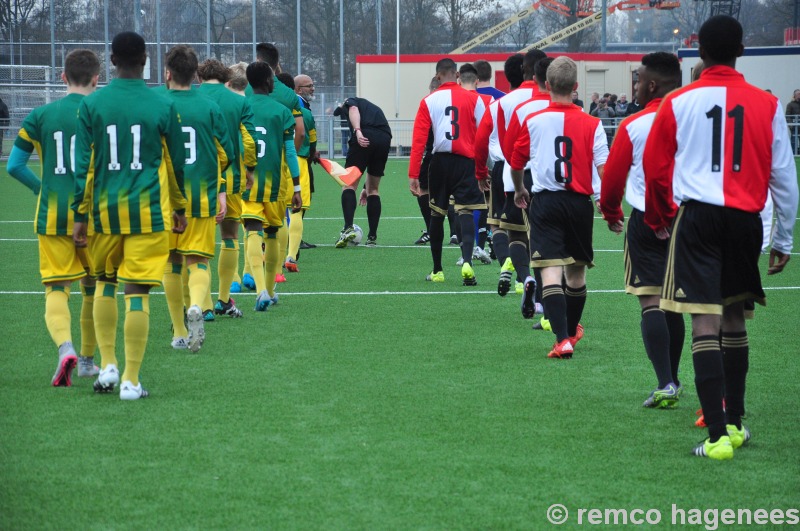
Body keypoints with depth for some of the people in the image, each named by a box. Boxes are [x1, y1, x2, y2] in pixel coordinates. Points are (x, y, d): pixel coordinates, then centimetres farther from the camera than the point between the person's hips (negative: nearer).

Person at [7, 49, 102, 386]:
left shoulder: (40, 115, 1)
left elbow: (14, 165, 0)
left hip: (52, 216, 1)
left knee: (56, 289, 0)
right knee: (94, 289, 16)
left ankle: (65, 348, -26)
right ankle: (87, 360, 25)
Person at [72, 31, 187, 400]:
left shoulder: (91, 104, -1)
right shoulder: (163, 106, -2)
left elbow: (83, 164, -2)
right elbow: (176, 163, 6)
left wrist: (80, 215, 2)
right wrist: (179, 208, 19)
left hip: (105, 209, 1)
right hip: (149, 210, -1)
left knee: (104, 281, 21)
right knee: (137, 292, -1)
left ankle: (107, 365, 16)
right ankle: (131, 380, 0)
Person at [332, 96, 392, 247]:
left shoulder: (349, 102, 25)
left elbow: (353, 110, -6)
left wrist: (357, 131, -20)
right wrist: (366, 187, 42)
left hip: (366, 136, -6)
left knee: (349, 184, -2)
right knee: (373, 189, 17)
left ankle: (348, 228, -20)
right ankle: (372, 237, 15)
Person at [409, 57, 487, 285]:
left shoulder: (428, 102, 3)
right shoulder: (473, 98, 1)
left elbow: (418, 139, -2)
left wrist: (413, 175, -3)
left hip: (440, 162, 1)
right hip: (466, 162, -1)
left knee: (437, 215, 14)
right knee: (466, 212, -3)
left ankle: (437, 270, 21)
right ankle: (467, 261, -27)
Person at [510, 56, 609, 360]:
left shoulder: (533, 121, -1)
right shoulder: (591, 124, -3)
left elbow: (515, 164, 10)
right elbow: (604, 168, -9)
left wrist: (519, 191, 29)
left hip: (545, 201, -2)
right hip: (580, 202, 2)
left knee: (551, 271, -8)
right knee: (576, 271, 18)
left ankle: (563, 338, -21)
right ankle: (572, 329, 39)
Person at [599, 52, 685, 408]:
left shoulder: (633, 125, -8)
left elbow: (612, 177, -2)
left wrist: (611, 213, 17)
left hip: (646, 220, -4)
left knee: (651, 301, -5)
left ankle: (665, 383, -17)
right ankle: (673, 378, 26)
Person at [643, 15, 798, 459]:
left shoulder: (678, 103, 0)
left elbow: (655, 169, 9)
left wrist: (659, 220, 27)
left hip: (697, 217, -2)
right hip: (745, 220, 2)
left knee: (705, 322, -6)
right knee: (734, 318, 17)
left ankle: (718, 435, -14)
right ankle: (735, 423, 25)